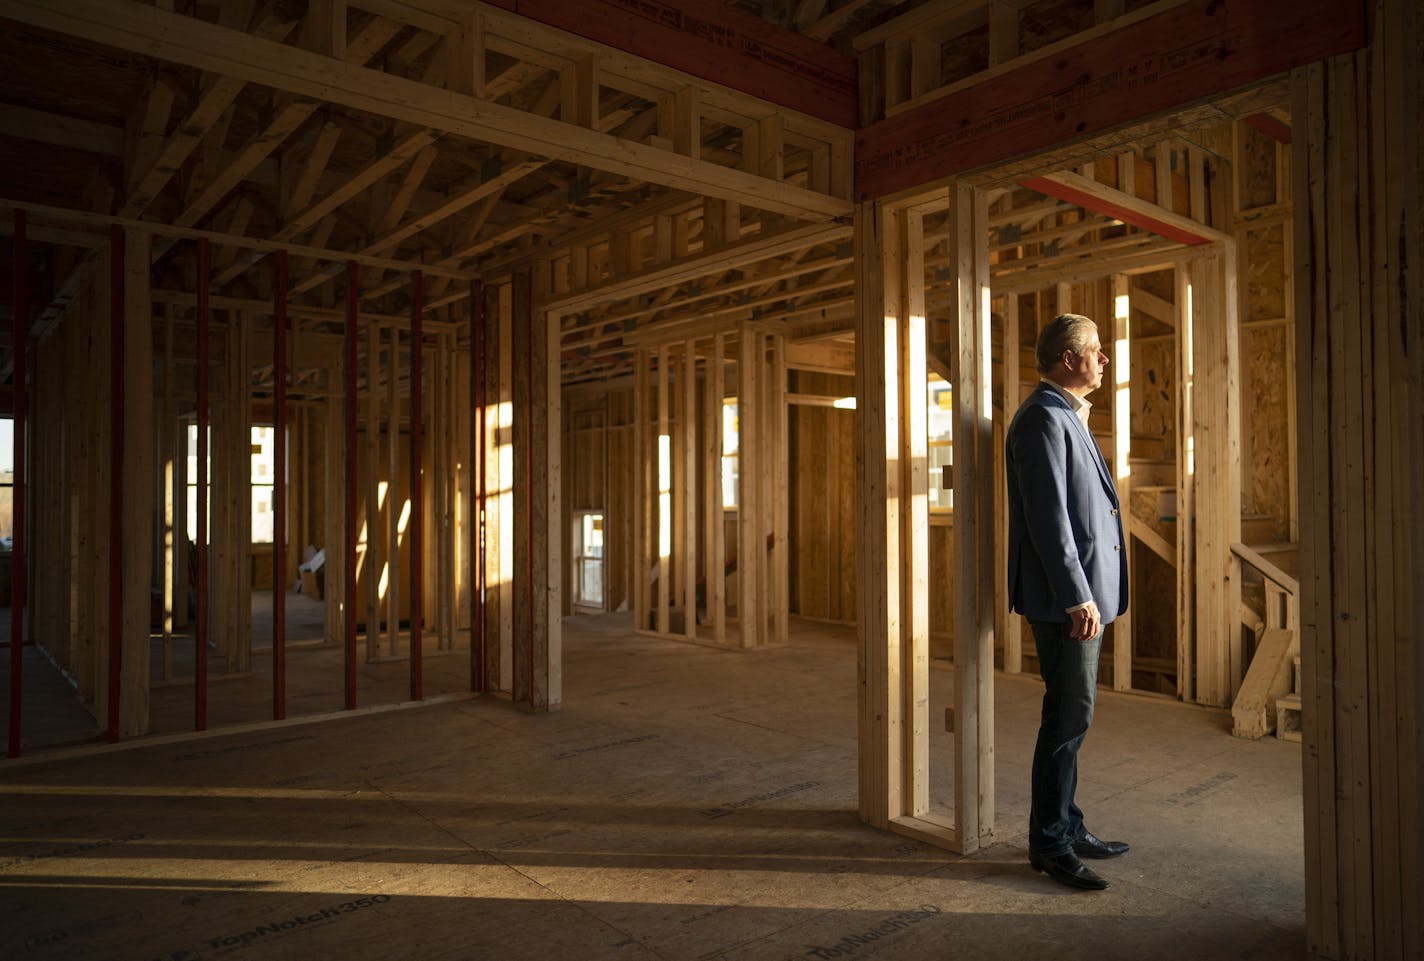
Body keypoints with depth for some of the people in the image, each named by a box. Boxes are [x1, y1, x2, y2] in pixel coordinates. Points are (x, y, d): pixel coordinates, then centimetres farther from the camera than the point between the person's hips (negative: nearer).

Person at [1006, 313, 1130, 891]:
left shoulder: (1065, 416, 20)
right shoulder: (1044, 417, -14)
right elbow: (1049, 517, -21)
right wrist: (1077, 597, -23)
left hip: (1084, 592, 11)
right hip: (1065, 598, -11)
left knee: (1072, 713, 16)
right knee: (1069, 715, -4)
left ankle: (1067, 828, 27)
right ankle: (1049, 842, 8)